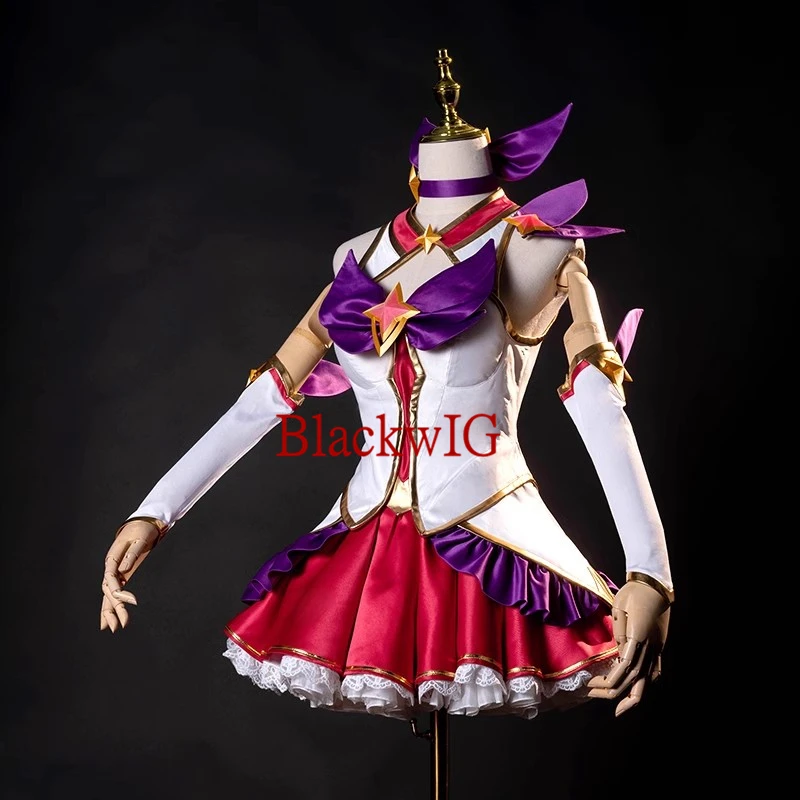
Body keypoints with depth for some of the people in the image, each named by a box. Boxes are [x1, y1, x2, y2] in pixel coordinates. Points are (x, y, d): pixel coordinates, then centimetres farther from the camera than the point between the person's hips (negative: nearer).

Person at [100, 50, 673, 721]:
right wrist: (152, 514, 5)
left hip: (491, 546, -4)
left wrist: (650, 571, -30)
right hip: (365, 549, 4)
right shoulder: (365, 263, 11)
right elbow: (263, 402, 11)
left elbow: (599, 407, -17)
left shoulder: (535, 255, -3)